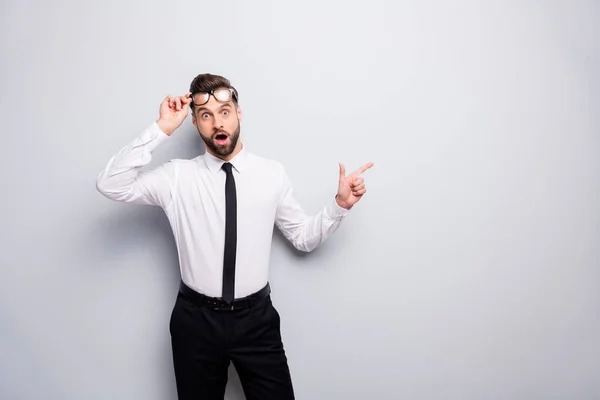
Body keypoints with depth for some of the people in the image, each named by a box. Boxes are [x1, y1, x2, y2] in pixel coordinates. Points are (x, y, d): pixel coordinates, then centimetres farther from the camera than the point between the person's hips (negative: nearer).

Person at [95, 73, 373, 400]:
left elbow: (304, 238, 5)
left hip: (257, 319, 0)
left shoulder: (272, 173, -1)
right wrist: (161, 129, -18)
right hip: (196, 320, 0)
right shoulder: (177, 176, -3)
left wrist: (340, 204, -9)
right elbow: (110, 186, -14)